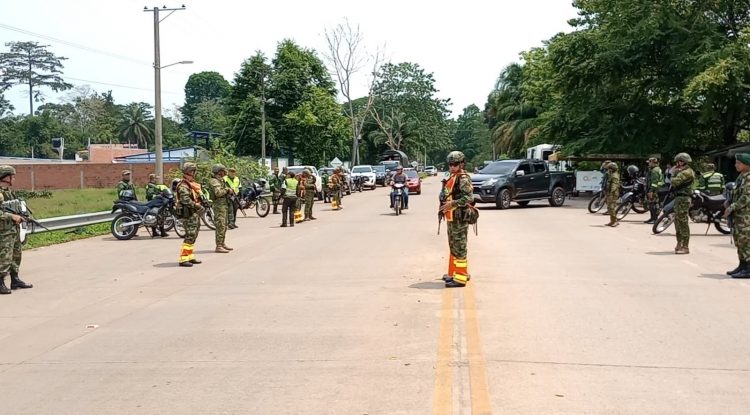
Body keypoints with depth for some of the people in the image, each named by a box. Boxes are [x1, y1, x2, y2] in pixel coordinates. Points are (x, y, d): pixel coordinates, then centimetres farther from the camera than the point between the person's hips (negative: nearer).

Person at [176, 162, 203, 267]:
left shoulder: (192, 184, 18)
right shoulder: (183, 186, -14)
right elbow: (186, 200, -26)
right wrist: (198, 207, -25)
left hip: (195, 214, 10)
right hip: (189, 214, -10)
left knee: (193, 236, 14)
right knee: (190, 237, -12)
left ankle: (190, 257, 22)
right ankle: (183, 259, -10)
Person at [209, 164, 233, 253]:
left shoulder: (221, 180, 18)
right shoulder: (214, 181, -13)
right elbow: (218, 193, -27)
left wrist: (230, 191, 2)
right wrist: (227, 189, -13)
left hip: (225, 205, 10)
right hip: (219, 205, -10)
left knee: (224, 225, 16)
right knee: (220, 226, -12)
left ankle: (222, 243, 25)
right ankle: (218, 247, -12)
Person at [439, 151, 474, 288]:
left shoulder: (463, 179, -12)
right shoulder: (452, 178, 18)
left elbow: (469, 197, -22)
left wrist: (452, 204, -25)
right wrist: (444, 206, 15)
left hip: (459, 218, -10)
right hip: (451, 217, 10)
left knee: (459, 247, -8)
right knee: (453, 246, 18)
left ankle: (460, 278, -5)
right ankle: (454, 273, 30)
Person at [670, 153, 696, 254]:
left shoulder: (686, 172, -16)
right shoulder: (684, 172, 17)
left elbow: (675, 182, -23)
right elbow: (675, 183, 18)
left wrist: (674, 173, -6)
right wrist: (674, 172, 8)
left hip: (683, 199, -11)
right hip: (679, 198, 11)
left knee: (683, 222, -9)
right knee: (678, 221, 17)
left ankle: (685, 247, -8)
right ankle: (679, 244, 26)